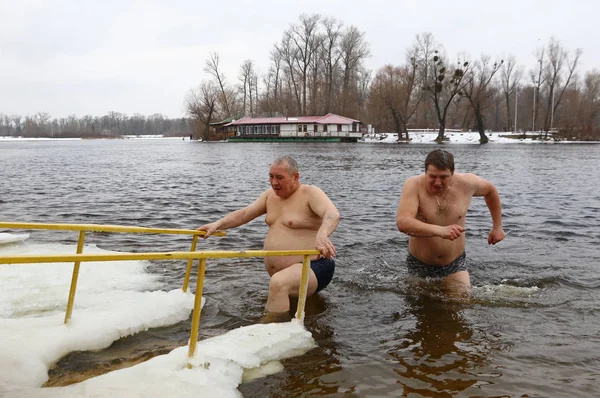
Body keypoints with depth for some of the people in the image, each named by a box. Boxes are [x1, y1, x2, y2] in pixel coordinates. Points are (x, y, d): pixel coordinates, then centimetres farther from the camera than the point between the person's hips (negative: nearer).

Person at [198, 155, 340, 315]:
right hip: (282, 272, 9)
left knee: (278, 283, -36)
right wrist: (217, 224, -4)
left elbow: (333, 215, -32)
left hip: (312, 267, -9)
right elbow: (243, 214, 12)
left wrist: (321, 235, -53)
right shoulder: (271, 195, 10)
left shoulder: (311, 194, -14)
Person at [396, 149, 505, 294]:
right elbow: (402, 222, -37)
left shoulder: (466, 183, -11)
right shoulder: (413, 185, -21)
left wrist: (497, 227, 14)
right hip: (419, 265, -1)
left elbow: (490, 190, 12)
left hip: (455, 265, 2)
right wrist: (440, 230, -49)